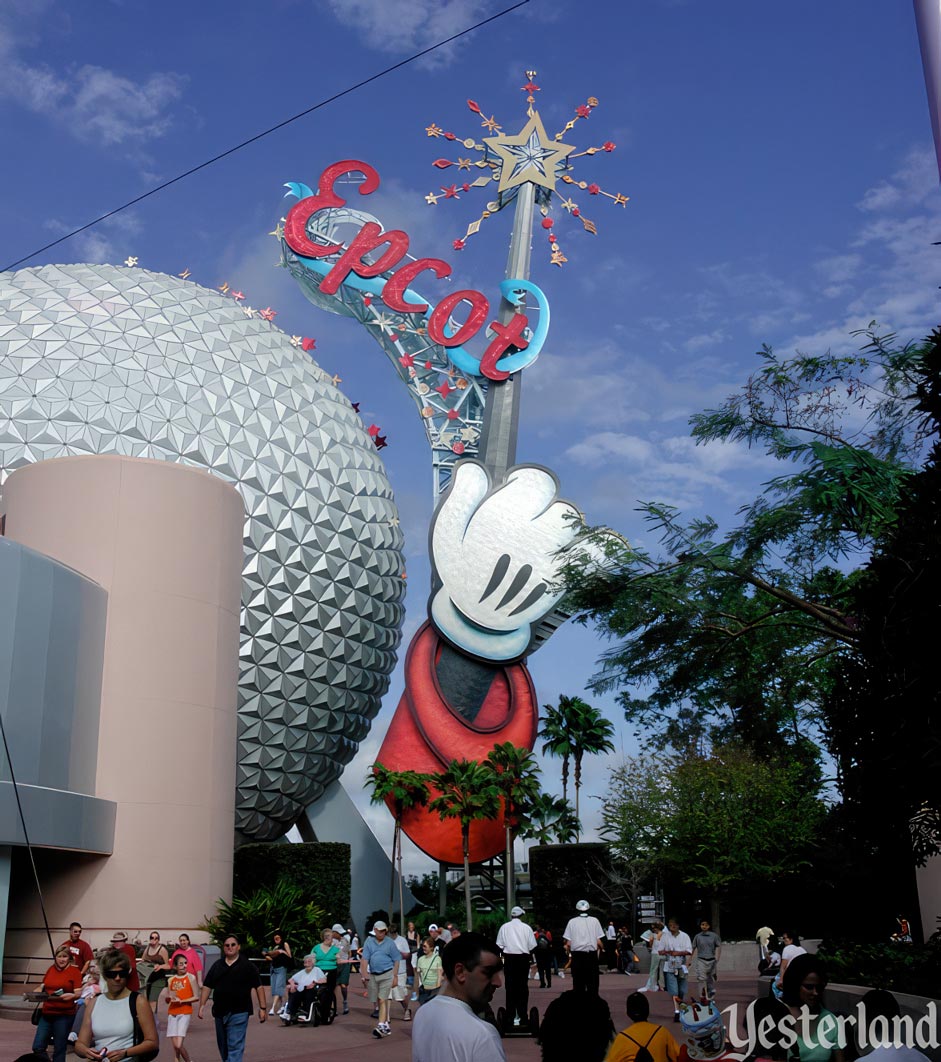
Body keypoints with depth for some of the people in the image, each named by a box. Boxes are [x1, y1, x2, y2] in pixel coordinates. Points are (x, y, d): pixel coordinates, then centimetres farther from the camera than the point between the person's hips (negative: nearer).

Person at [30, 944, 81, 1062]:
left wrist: (71, 995, -31)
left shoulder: (74, 971, -4)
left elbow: (78, 993, -10)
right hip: (47, 1013, 5)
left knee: (59, 1050, 2)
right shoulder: (51, 969, 10)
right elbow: (43, 987, 20)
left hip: (64, 1015, -5)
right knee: (37, 1047, 2)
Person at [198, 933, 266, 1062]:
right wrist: (202, 1005, 0)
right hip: (220, 1012, 5)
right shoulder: (217, 966, 9)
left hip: (239, 1012, -5)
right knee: (223, 1047, 16)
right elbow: (207, 986, 9)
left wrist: (262, 1008, -7)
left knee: (235, 1047, -11)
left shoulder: (247, 966, -2)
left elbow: (258, 987, -2)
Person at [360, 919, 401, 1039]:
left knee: (383, 1000, -12)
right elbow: (365, 959, -2)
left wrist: (395, 976, -2)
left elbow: (396, 961, 2)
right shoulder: (369, 942, 3)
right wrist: (365, 974, -11)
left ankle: (381, 1026, -15)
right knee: (376, 1002, 10)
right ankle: (386, 1025, 24)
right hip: (373, 975, 4)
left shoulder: (390, 943, -1)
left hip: (386, 974, -4)